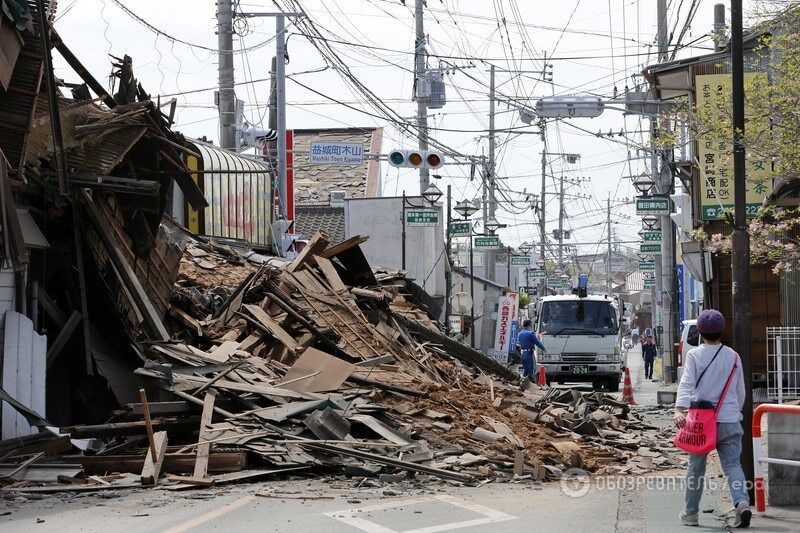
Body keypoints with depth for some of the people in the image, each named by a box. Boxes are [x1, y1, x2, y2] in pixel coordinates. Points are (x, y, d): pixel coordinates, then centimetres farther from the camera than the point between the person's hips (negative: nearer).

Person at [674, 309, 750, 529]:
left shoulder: (694, 355, -2)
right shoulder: (733, 356, 6)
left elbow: (686, 383, -16)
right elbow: (740, 391, 14)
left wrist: (679, 409, -27)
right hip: (729, 420, 1)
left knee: (696, 467, 11)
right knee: (732, 464, 1)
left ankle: (691, 513, 20)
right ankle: (742, 501, -24)